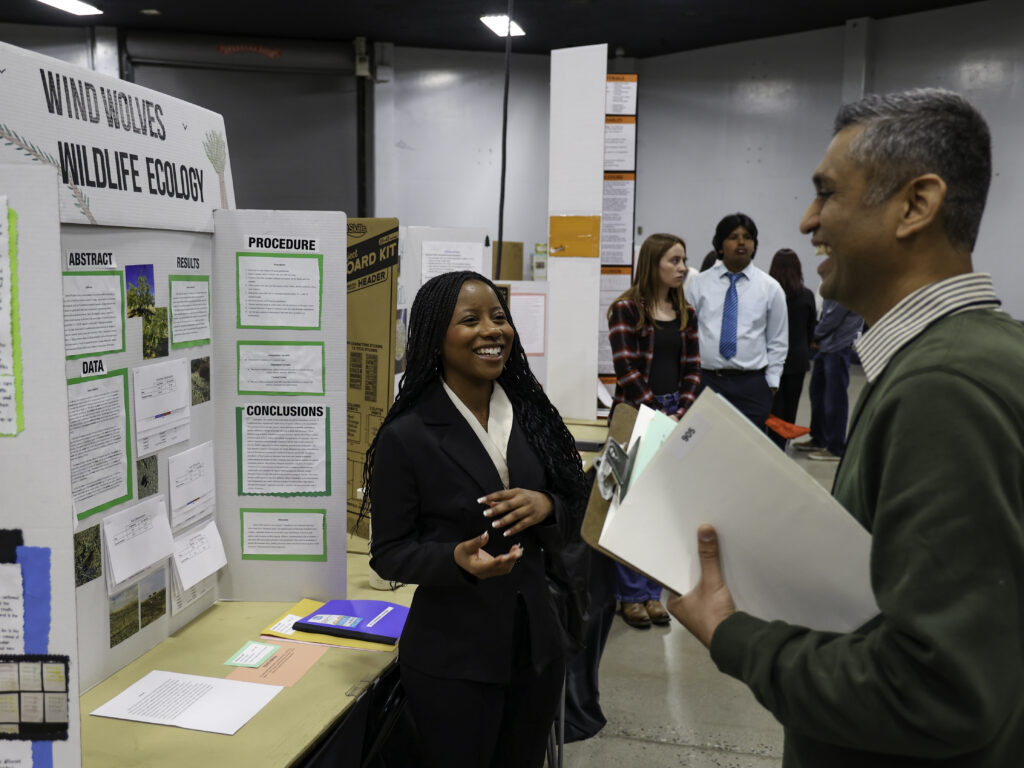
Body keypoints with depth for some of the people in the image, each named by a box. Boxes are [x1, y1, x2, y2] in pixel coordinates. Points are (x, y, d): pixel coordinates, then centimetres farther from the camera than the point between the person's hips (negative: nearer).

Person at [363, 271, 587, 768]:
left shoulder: (531, 414, 0)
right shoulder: (407, 437, -13)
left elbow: (572, 522, 7)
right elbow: (388, 553, -8)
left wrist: (546, 507, -16)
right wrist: (457, 559, -27)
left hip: (536, 647, 5)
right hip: (452, 661, -4)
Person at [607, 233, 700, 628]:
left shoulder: (685, 312, 10)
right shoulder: (626, 309, -7)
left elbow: (691, 369, 8)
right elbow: (626, 371, -13)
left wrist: (679, 414, -6)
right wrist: (658, 415, -14)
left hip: (674, 414, 5)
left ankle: (652, 592, 21)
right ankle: (630, 595, 14)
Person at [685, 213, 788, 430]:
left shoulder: (770, 287, 6)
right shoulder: (699, 284, 6)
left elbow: (778, 341, 8)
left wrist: (771, 382, 2)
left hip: (752, 385, 0)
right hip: (705, 381, 0)